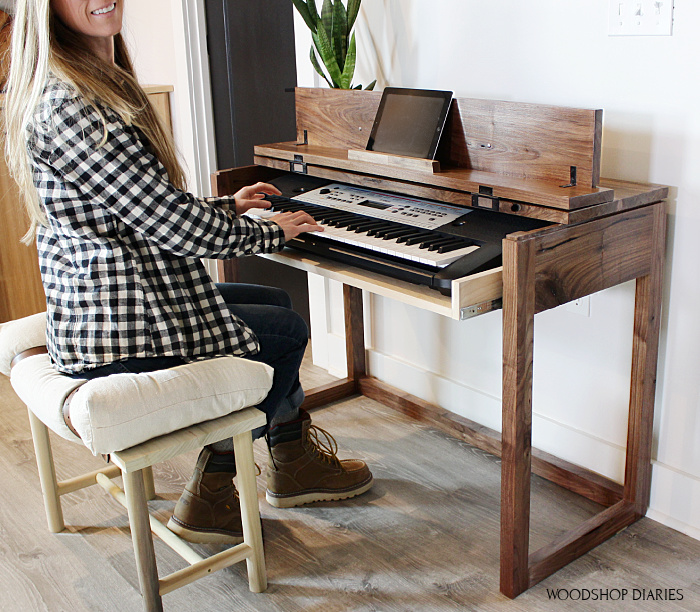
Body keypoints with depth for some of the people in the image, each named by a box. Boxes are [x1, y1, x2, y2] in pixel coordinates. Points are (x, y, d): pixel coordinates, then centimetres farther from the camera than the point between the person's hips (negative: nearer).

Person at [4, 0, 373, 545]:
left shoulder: (98, 85, 11)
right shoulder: (68, 105, -23)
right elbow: (174, 225, -22)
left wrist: (227, 208, 24)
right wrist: (269, 232, -6)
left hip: (99, 308, 10)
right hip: (118, 338, -10)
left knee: (275, 302, 22)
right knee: (289, 330, 7)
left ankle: (295, 462, 34)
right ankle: (211, 497, 23)